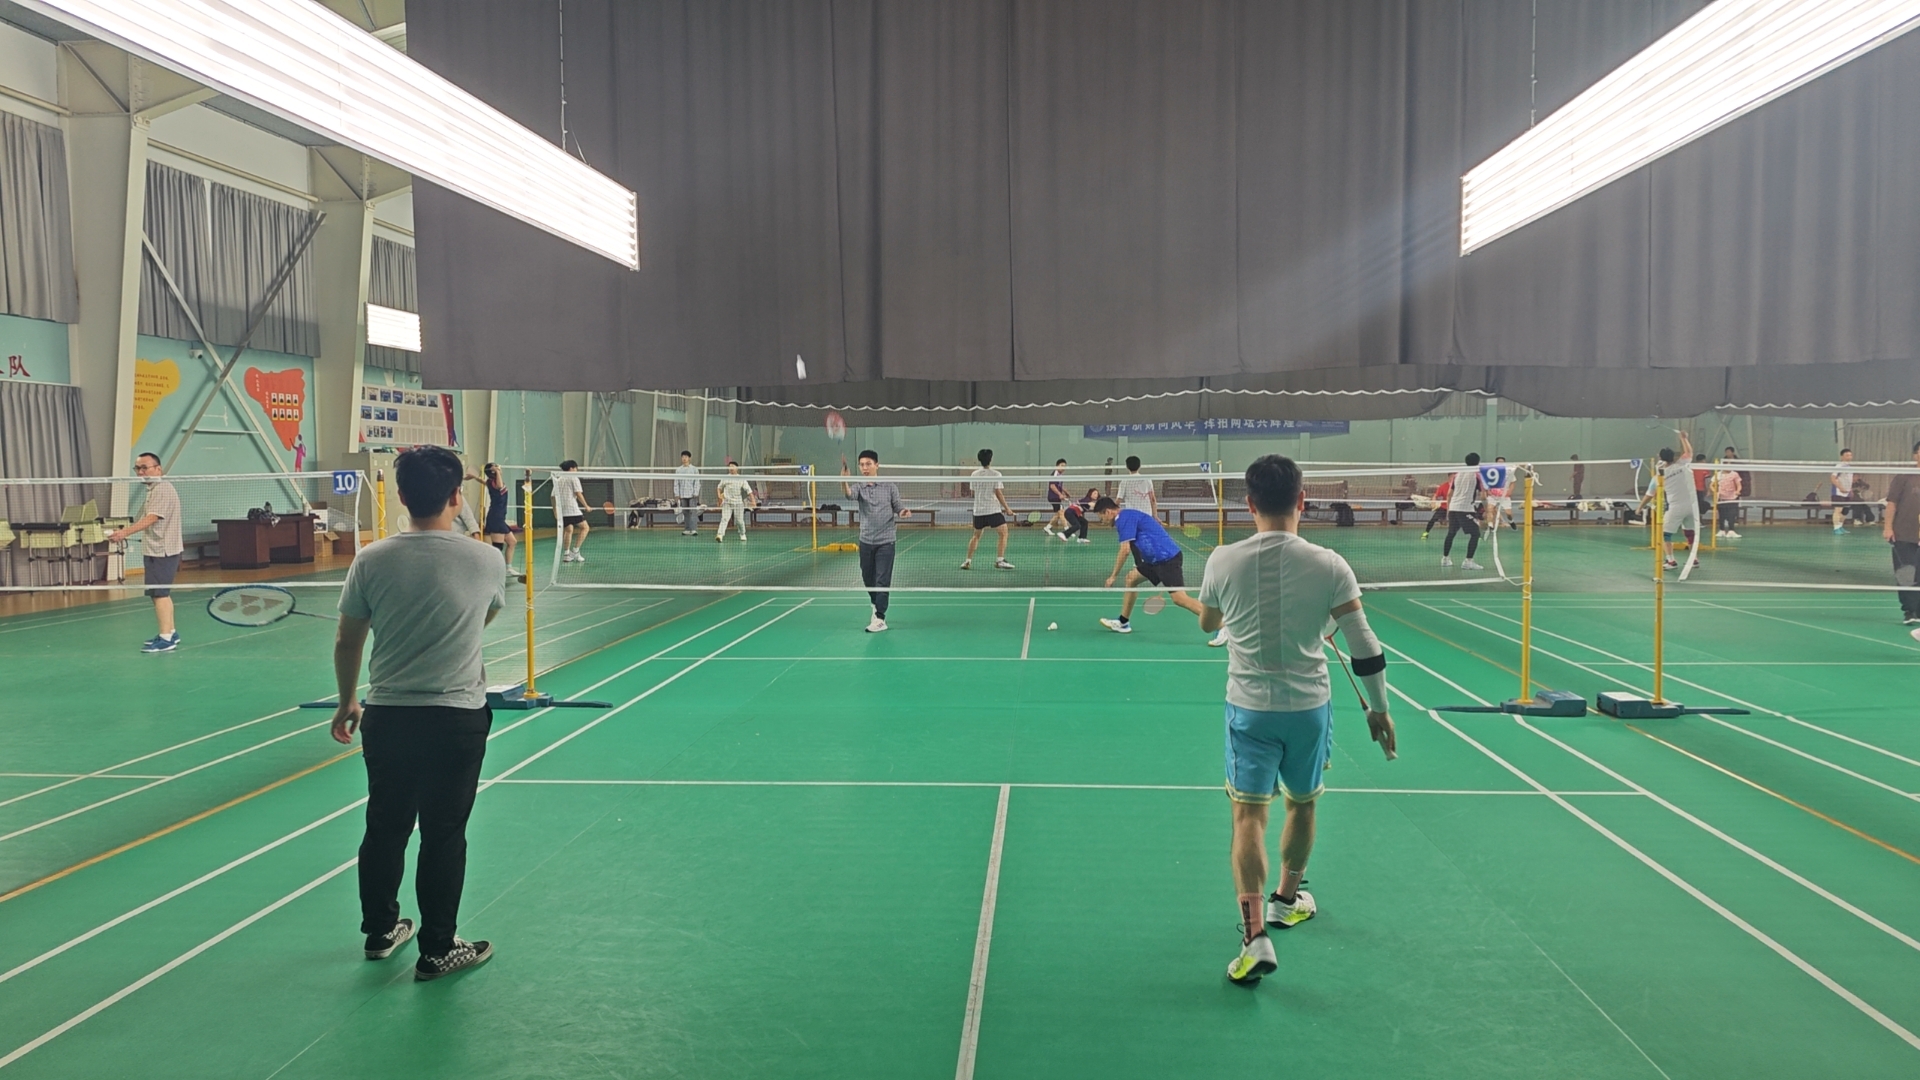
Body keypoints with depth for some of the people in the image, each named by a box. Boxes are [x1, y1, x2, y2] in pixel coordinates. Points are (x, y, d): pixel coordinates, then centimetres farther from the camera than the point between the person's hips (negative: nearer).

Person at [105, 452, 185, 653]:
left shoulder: (162, 489, -16)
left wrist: (125, 532, -36)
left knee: (159, 593, -11)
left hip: (161, 550, -11)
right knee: (162, 593, 16)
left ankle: (165, 639, -10)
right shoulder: (155, 489, 18)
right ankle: (171, 633, 24)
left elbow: (151, 518, -27)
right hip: (159, 549, 11)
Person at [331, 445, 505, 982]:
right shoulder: (484, 561, -9)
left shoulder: (372, 560, -6)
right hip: (457, 719, -2)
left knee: (385, 827, 17)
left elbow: (347, 643, 3)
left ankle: (380, 930, 34)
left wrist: (346, 701, 19)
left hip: (387, 716, 2)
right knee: (443, 837, 7)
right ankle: (437, 950, 18)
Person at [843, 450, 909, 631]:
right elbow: (850, 494, -23)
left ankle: (880, 619, -5)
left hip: (885, 541, -3)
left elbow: (897, 505, 6)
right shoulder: (859, 487, 0)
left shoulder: (889, 486, -1)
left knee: (882, 581, -6)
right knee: (868, 579, 13)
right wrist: (844, 481, -45)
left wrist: (903, 511, -19)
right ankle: (877, 607, 37)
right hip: (866, 541, 3)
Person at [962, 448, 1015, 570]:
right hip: (993, 509, -5)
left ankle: (967, 561, 15)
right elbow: (998, 493, -9)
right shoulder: (996, 475, -7)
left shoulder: (974, 474, 6)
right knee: (1003, 533, -1)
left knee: (976, 536, 18)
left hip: (978, 510, 5)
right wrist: (1007, 508, -2)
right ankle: (1000, 560, -12)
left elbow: (973, 492, 13)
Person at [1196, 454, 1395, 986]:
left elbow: (1208, 622, 10)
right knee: (1302, 804, 22)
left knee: (1249, 814, 0)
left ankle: (1255, 934, -14)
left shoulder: (1224, 561, -9)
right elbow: (1365, 648, -9)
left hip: (1249, 706, -1)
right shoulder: (1328, 565, -11)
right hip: (1310, 706, 1)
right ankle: (1286, 899, 42)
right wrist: (1378, 707, 3)